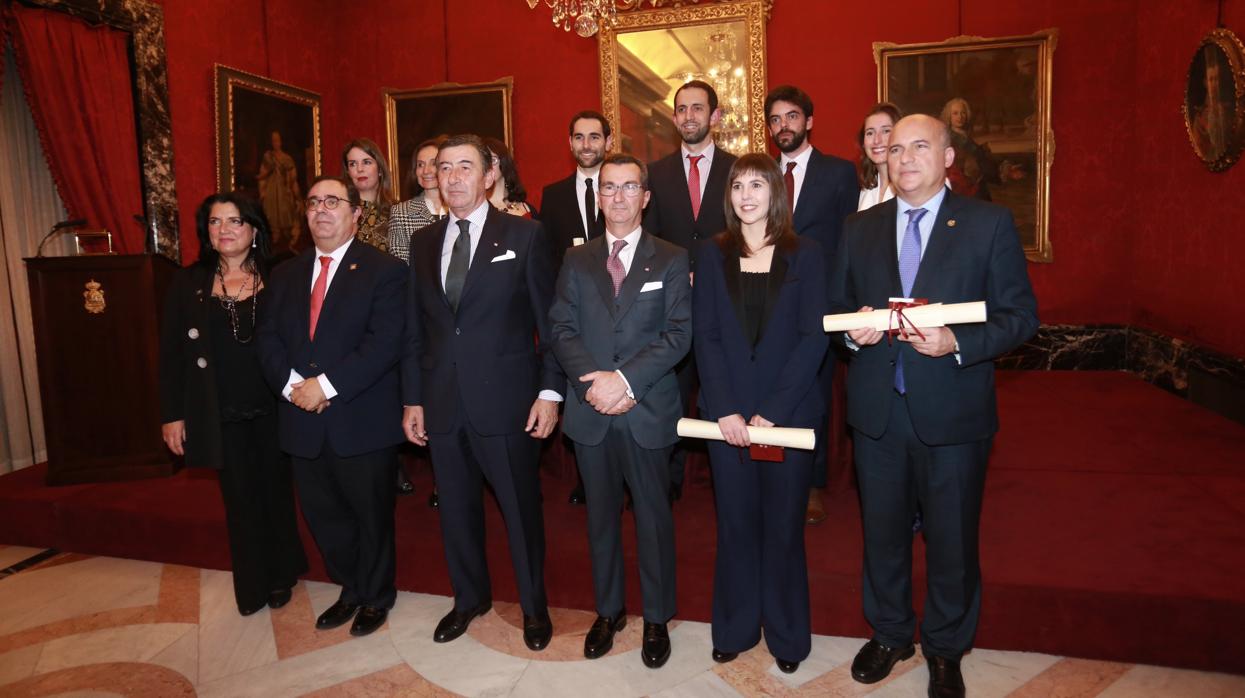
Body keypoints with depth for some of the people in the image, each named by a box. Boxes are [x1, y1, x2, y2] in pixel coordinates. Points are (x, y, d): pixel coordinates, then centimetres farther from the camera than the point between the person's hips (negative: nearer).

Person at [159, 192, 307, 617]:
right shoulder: (188, 284, 1)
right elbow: (172, 354, 2)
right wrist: (172, 415, -1)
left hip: (272, 410, 0)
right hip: (221, 416, 0)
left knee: (276, 492, 13)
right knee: (240, 499, 11)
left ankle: (280, 577, 33)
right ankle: (251, 587, 27)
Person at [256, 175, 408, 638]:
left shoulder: (383, 270, -6)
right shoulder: (286, 274, 13)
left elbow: (384, 343, -16)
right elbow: (268, 338, 7)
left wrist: (326, 385, -20)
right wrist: (291, 384, -11)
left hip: (362, 420, -5)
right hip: (303, 420, 5)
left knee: (370, 514, 10)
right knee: (322, 514, 15)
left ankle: (376, 596, 31)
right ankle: (351, 589, 37)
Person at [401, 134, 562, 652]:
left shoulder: (524, 235, -4)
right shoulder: (423, 242, 9)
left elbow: (549, 320, -4)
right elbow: (415, 328, 11)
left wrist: (550, 391, -10)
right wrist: (412, 399, 9)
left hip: (506, 401, -4)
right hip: (442, 405, 4)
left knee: (521, 508, 9)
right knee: (456, 509, 17)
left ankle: (534, 605, 32)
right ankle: (470, 597, 39)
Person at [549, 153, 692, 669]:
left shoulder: (671, 260, 1)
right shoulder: (576, 260, 9)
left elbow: (679, 334, -8)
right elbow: (563, 331, 1)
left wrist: (625, 378, -19)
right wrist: (595, 383, -15)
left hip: (648, 410, -2)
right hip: (590, 411, 3)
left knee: (653, 515, 8)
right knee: (600, 514, 14)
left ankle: (656, 618, 26)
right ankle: (608, 610, 32)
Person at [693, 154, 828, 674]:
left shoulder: (805, 255, 1)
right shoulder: (712, 254, 5)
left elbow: (813, 338, -6)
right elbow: (705, 336, -1)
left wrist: (770, 413, -14)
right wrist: (725, 410, -12)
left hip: (789, 411, -1)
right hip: (727, 412, 1)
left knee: (783, 525, 9)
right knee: (735, 523, 10)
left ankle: (786, 633, 28)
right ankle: (735, 627, 28)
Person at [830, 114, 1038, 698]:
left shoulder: (990, 223, -3)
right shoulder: (860, 229, 7)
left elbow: (1020, 315, -5)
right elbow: (837, 309, 12)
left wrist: (957, 344, -21)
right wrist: (852, 330, -10)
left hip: (953, 410, -2)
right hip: (876, 409, 3)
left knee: (952, 539, 12)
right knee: (882, 532, 17)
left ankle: (945, 649, 35)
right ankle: (889, 633, 39)